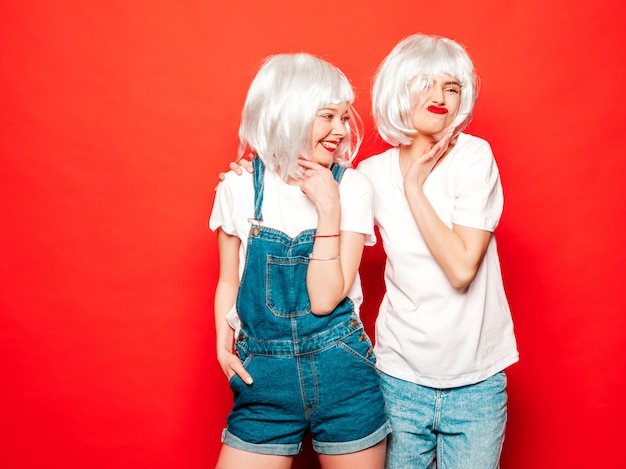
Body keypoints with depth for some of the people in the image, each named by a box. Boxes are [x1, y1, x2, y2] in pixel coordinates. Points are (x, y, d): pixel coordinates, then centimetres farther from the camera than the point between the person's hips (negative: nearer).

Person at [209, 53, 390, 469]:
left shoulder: (352, 188, -6)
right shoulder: (240, 187, -3)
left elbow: (324, 299, -12)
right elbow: (229, 280, 9)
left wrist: (329, 208, -18)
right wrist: (223, 343, -5)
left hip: (341, 375, 0)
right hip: (263, 376, 1)